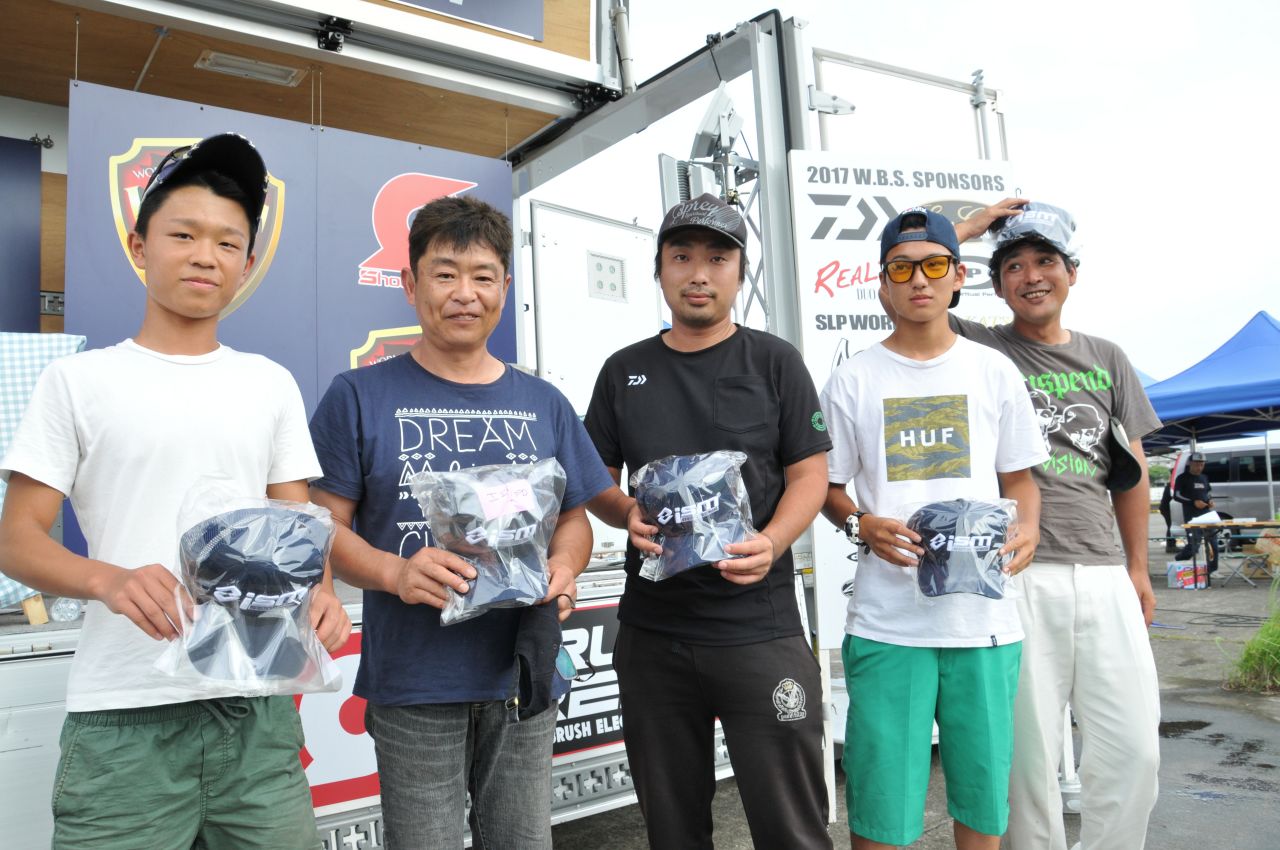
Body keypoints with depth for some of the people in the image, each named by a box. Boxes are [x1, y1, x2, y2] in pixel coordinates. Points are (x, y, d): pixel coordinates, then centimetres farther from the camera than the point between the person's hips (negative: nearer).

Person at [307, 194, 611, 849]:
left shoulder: (543, 404, 9)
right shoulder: (360, 396, -1)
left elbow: (575, 518, 13)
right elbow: (324, 523, -3)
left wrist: (564, 567, -9)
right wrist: (395, 573, -21)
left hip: (524, 678, 4)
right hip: (412, 686, -3)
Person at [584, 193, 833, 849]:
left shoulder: (774, 362, 2)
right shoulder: (625, 371, 9)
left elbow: (809, 475, 0)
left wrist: (770, 544, -19)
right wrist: (628, 515, -10)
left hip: (759, 627, -2)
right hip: (650, 633, 3)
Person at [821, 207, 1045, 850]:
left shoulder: (994, 371, 9)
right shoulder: (853, 379, 4)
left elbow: (1018, 476, 15)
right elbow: (828, 486, 8)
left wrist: (1028, 528, -5)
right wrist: (863, 525, -12)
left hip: (985, 614, 2)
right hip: (886, 620, -2)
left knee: (983, 795, 13)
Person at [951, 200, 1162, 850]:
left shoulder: (1106, 359, 15)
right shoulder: (980, 349, 4)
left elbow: (1131, 469, 17)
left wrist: (1138, 568, 15)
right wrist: (972, 226, 1)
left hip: (1103, 574, 4)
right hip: (1018, 574, -4)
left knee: (1134, 748, 5)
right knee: (1030, 753, 3)